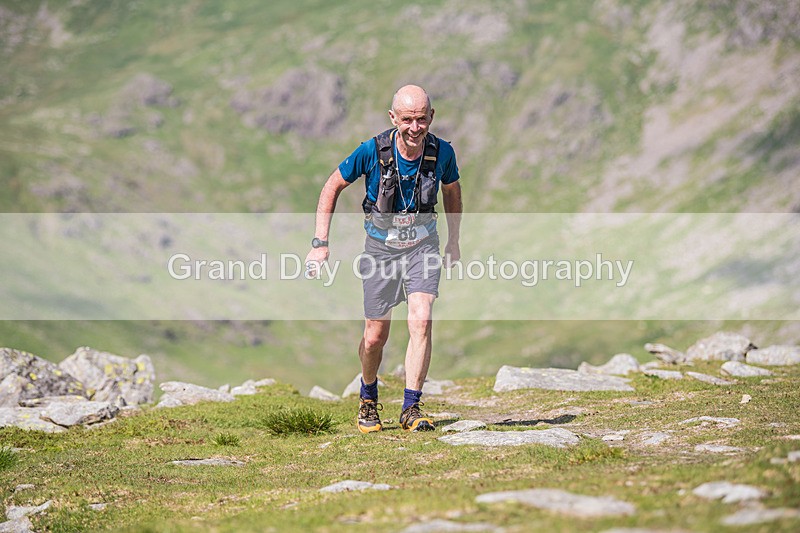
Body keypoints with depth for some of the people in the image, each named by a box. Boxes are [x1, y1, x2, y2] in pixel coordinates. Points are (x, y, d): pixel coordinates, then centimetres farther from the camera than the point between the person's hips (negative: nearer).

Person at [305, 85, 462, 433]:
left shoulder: (442, 152, -14)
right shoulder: (372, 152, -20)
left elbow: (452, 190, 9)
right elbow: (332, 188, -6)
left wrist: (454, 242, 16)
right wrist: (320, 244, -10)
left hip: (422, 246, 0)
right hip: (380, 247, 0)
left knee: (420, 320, -21)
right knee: (375, 338, 5)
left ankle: (411, 409, -14)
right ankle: (368, 399, 34)